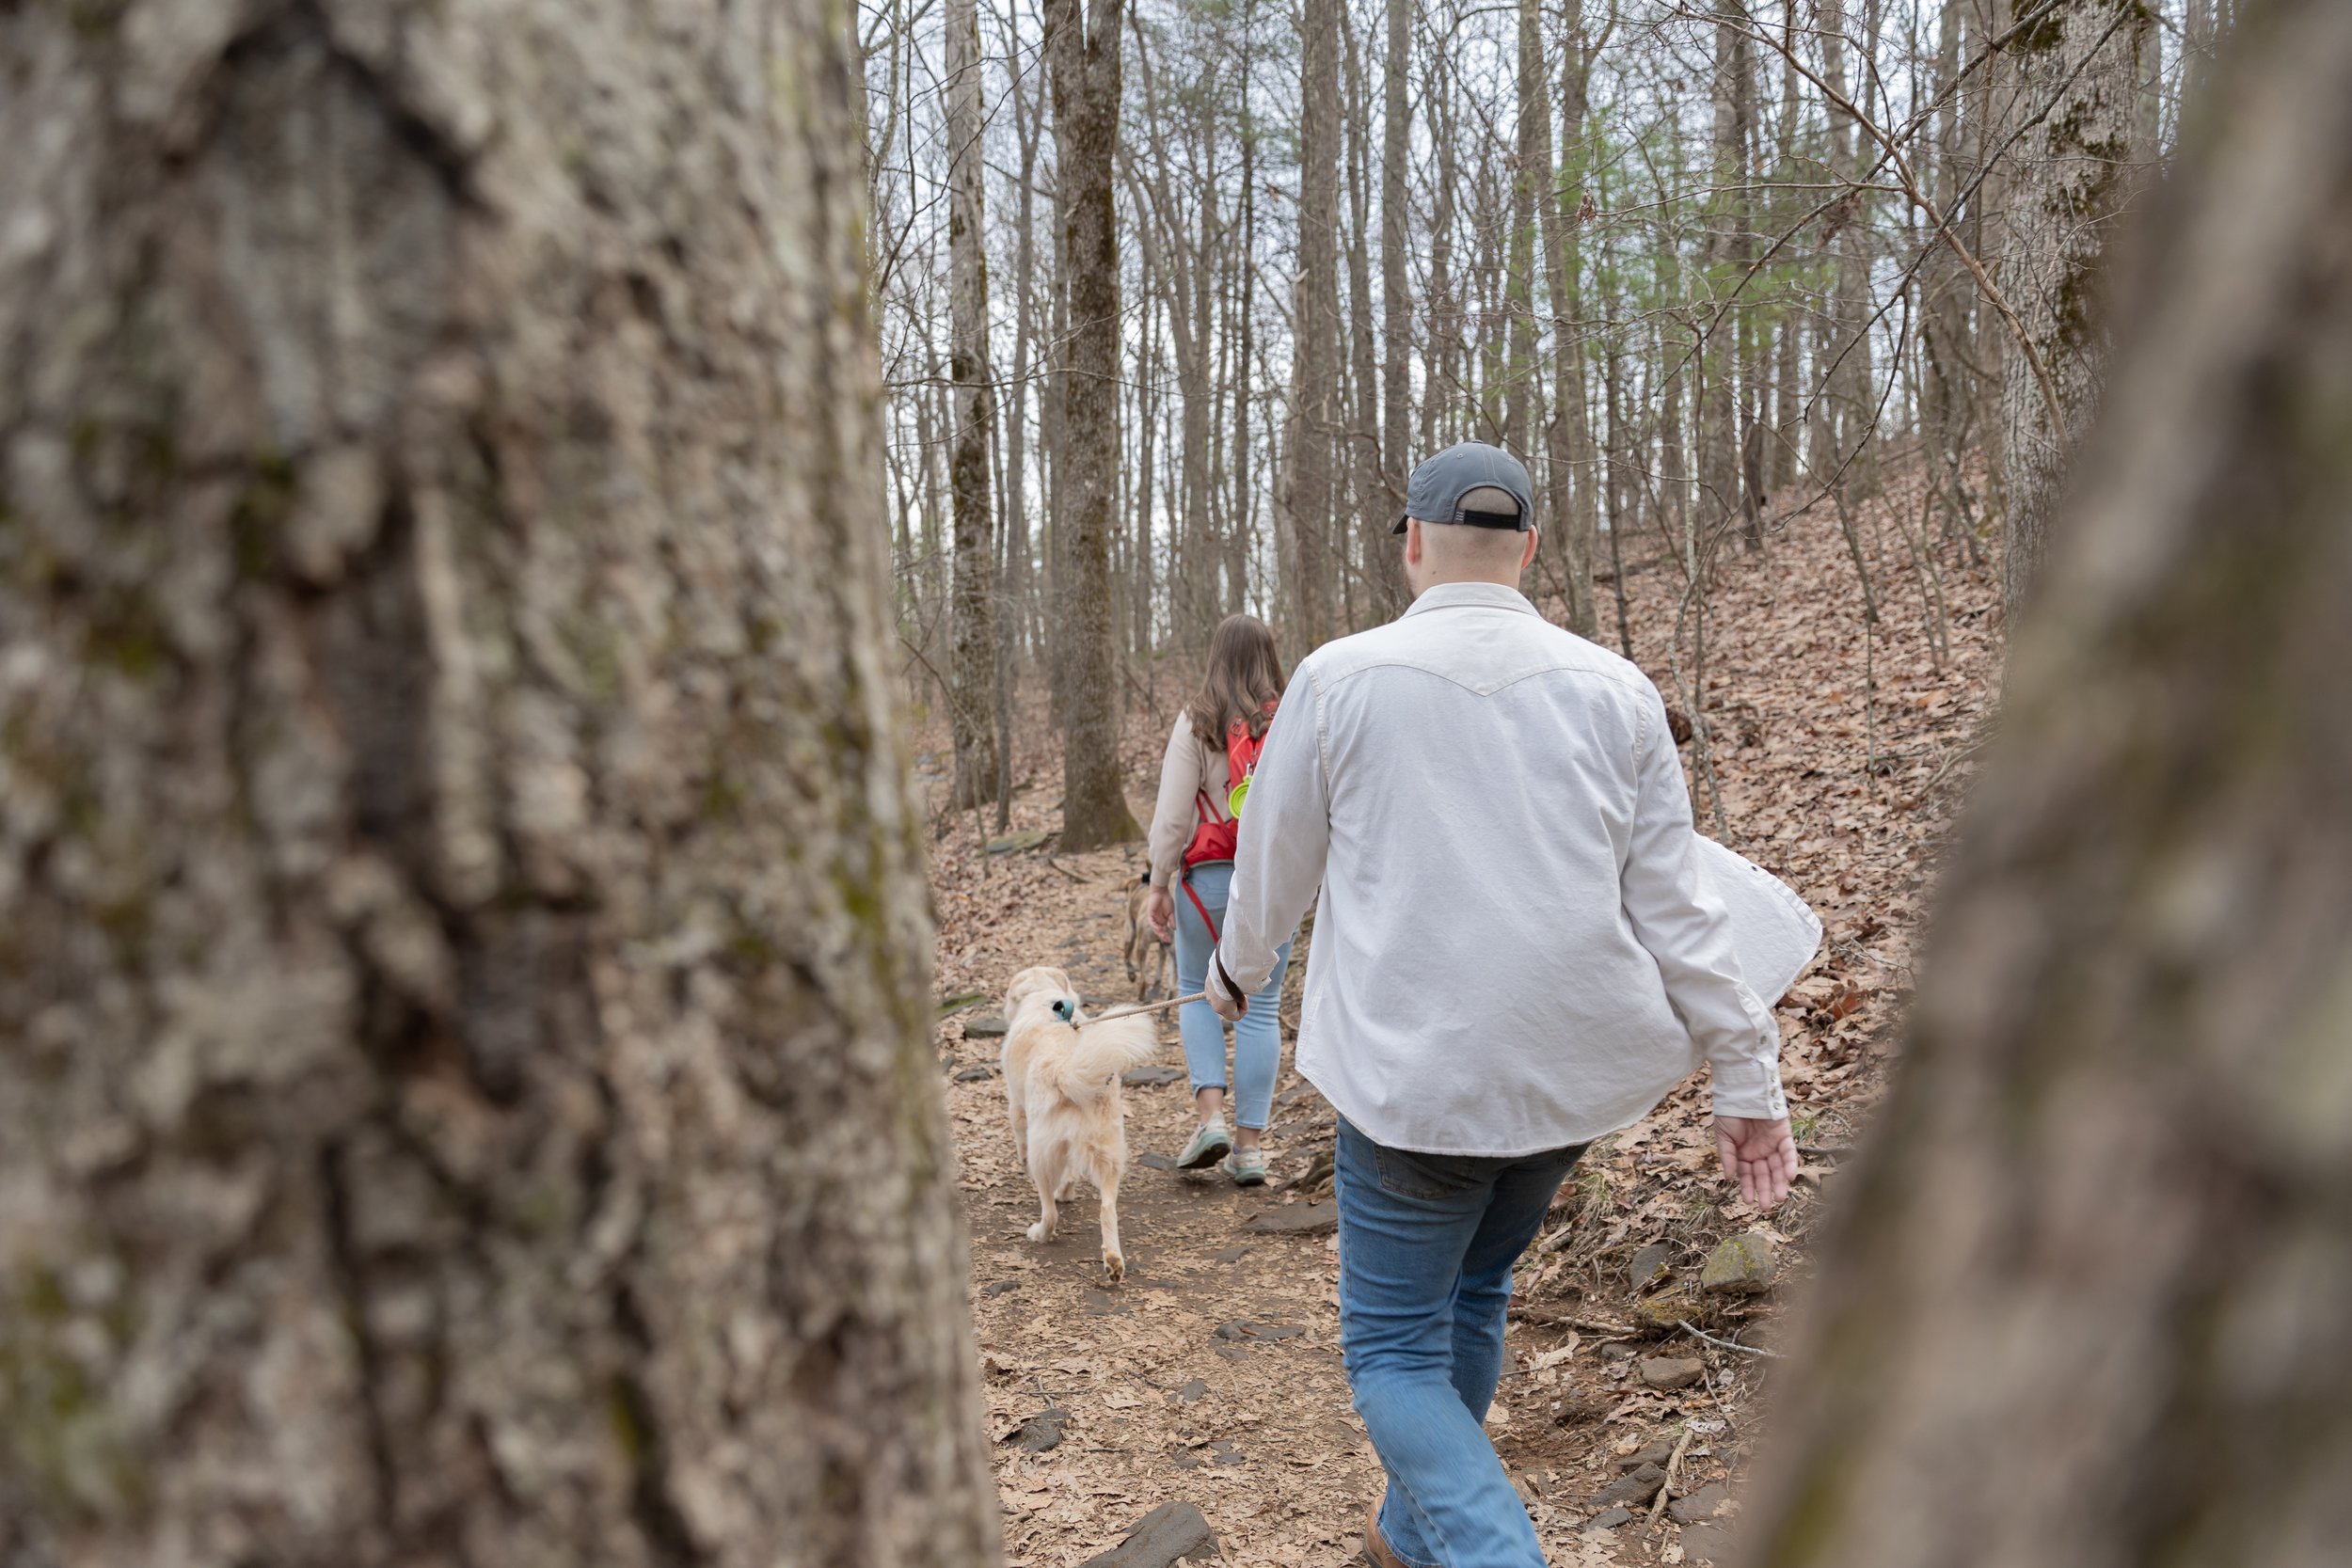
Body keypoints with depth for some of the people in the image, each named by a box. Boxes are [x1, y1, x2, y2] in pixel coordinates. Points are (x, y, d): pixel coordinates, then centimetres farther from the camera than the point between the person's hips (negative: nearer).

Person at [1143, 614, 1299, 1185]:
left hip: (1211, 877, -2)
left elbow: (1172, 814, -8)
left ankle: (1210, 1115, 4)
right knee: (1262, 1006, 8)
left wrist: (1159, 884, 0)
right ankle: (1250, 1144, 11)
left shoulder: (1197, 722, -7)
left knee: (1196, 991, 18)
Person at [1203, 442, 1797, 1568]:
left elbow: (1275, 864, 6)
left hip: (1413, 1072, -4)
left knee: (1393, 1350, 9)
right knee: (1471, 1295, 25)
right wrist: (1746, 1077, 5)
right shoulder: (1614, 691, 2)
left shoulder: (1339, 679, -5)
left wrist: (1236, 973, 26)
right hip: (1571, 1065, 5)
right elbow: (1675, 904, -1)